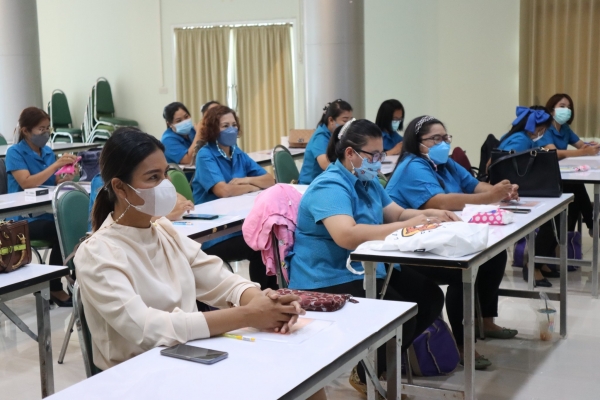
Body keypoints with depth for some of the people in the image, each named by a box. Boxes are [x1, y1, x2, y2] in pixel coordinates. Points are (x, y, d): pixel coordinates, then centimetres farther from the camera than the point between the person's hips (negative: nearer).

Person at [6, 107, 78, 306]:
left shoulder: (48, 151, 12)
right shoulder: (15, 152, -5)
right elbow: (27, 183, -18)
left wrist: (65, 177, -9)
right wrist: (56, 164, -22)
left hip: (48, 212, 5)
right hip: (25, 218, -5)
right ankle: (54, 288, -12)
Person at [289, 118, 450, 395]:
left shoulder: (368, 181, 12)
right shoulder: (330, 187, -20)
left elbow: (396, 213, 16)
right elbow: (347, 236, -36)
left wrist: (429, 214, -6)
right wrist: (409, 226, -34)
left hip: (367, 270, 10)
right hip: (328, 281, -10)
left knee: (431, 297, 0)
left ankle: (382, 358, 15)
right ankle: (366, 376, 1)